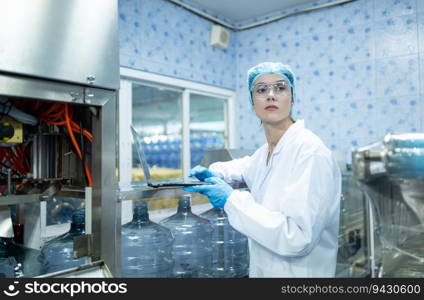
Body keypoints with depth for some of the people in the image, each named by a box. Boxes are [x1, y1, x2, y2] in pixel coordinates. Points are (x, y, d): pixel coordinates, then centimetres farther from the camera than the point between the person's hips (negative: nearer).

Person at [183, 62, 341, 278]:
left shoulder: (310, 151, -23)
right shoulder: (265, 151, 1)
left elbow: (298, 238, -29)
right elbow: (246, 167, 24)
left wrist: (231, 200, -24)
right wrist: (214, 172, 4)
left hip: (299, 271, -7)